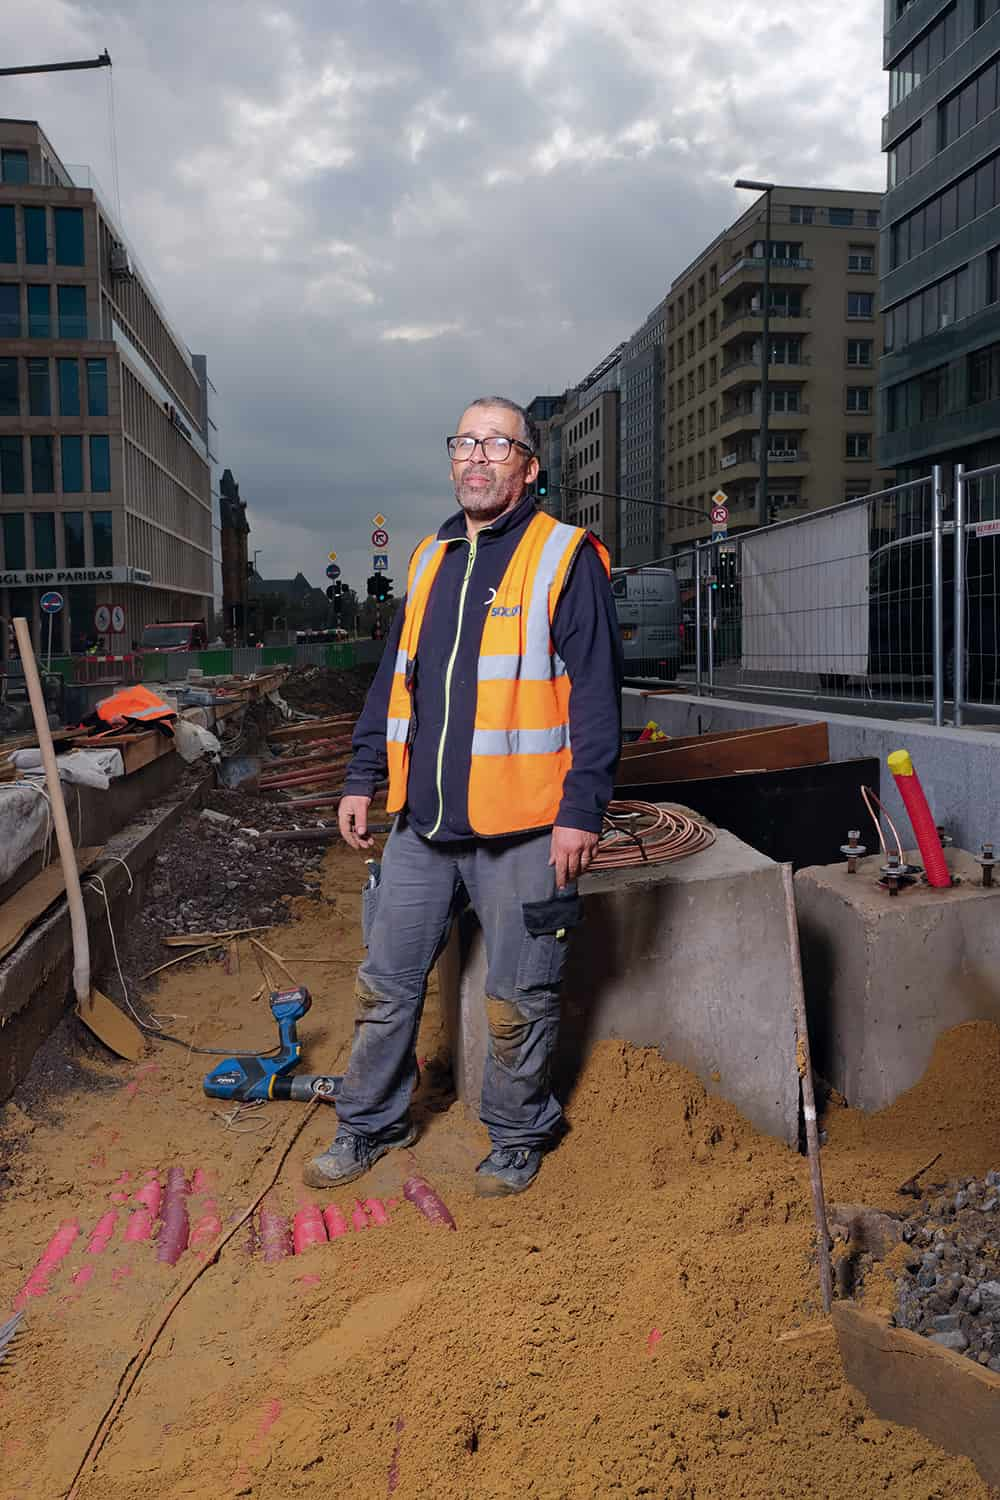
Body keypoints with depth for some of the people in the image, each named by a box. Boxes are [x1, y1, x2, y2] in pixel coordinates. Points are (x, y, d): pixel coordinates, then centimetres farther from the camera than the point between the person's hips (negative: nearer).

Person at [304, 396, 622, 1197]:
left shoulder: (567, 558, -6)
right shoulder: (429, 559, 14)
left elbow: (596, 694, -11)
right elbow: (393, 679, 19)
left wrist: (582, 809, -16)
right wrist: (363, 778, 15)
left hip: (522, 829, -6)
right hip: (422, 823, 6)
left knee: (519, 999, 8)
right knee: (387, 982, 14)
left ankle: (517, 1135, 30)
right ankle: (371, 1123, 33)